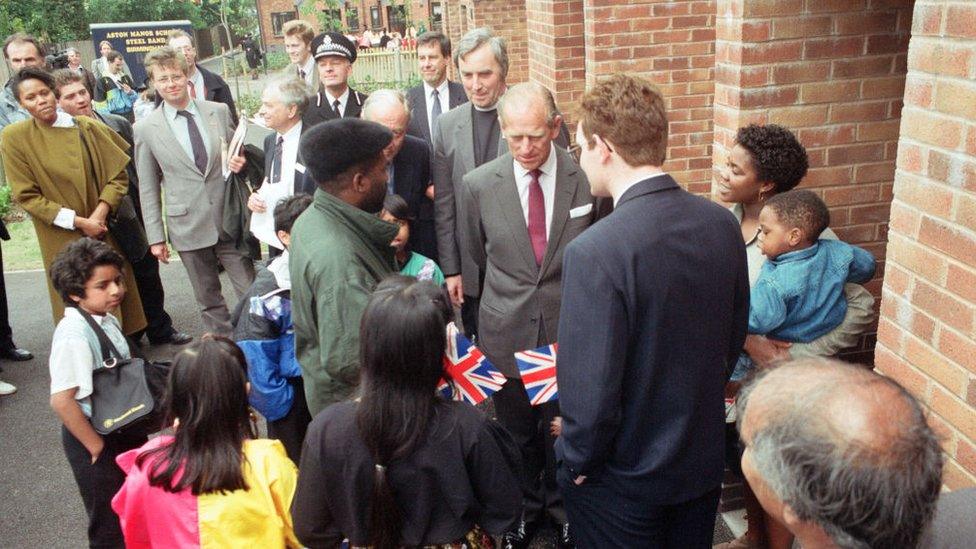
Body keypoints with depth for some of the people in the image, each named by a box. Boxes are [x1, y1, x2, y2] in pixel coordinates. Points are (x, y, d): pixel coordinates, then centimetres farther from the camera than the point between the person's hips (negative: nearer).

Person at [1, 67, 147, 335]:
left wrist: (99, 214, -14)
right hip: (63, 239, -2)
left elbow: (118, 175, -1)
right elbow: (27, 196, -8)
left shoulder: (89, 127, -3)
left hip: (105, 230, 2)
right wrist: (78, 221, -15)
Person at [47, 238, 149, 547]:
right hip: (95, 437, -8)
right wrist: (95, 445, -20)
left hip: (124, 427, 8)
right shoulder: (73, 337, -28)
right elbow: (62, 400, -30)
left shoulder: (106, 319, -3)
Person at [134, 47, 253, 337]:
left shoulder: (219, 111, 2)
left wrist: (240, 162, -10)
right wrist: (155, 237, 2)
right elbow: (148, 188, 4)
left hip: (230, 218, 1)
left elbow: (238, 153, 15)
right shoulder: (145, 129, 0)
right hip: (189, 225, -1)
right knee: (209, 301, 10)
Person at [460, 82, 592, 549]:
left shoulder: (588, 179, -11)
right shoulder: (478, 185, -7)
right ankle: (526, 507, 44)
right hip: (506, 333, 1)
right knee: (516, 435, 18)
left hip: (569, 330, -1)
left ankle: (561, 507, 43)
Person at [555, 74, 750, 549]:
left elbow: (590, 389, -26)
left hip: (623, 479, -5)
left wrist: (577, 461, -7)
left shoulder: (593, 252, -29)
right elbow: (734, 337, 4)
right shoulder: (721, 223, -9)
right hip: (704, 459, 6)